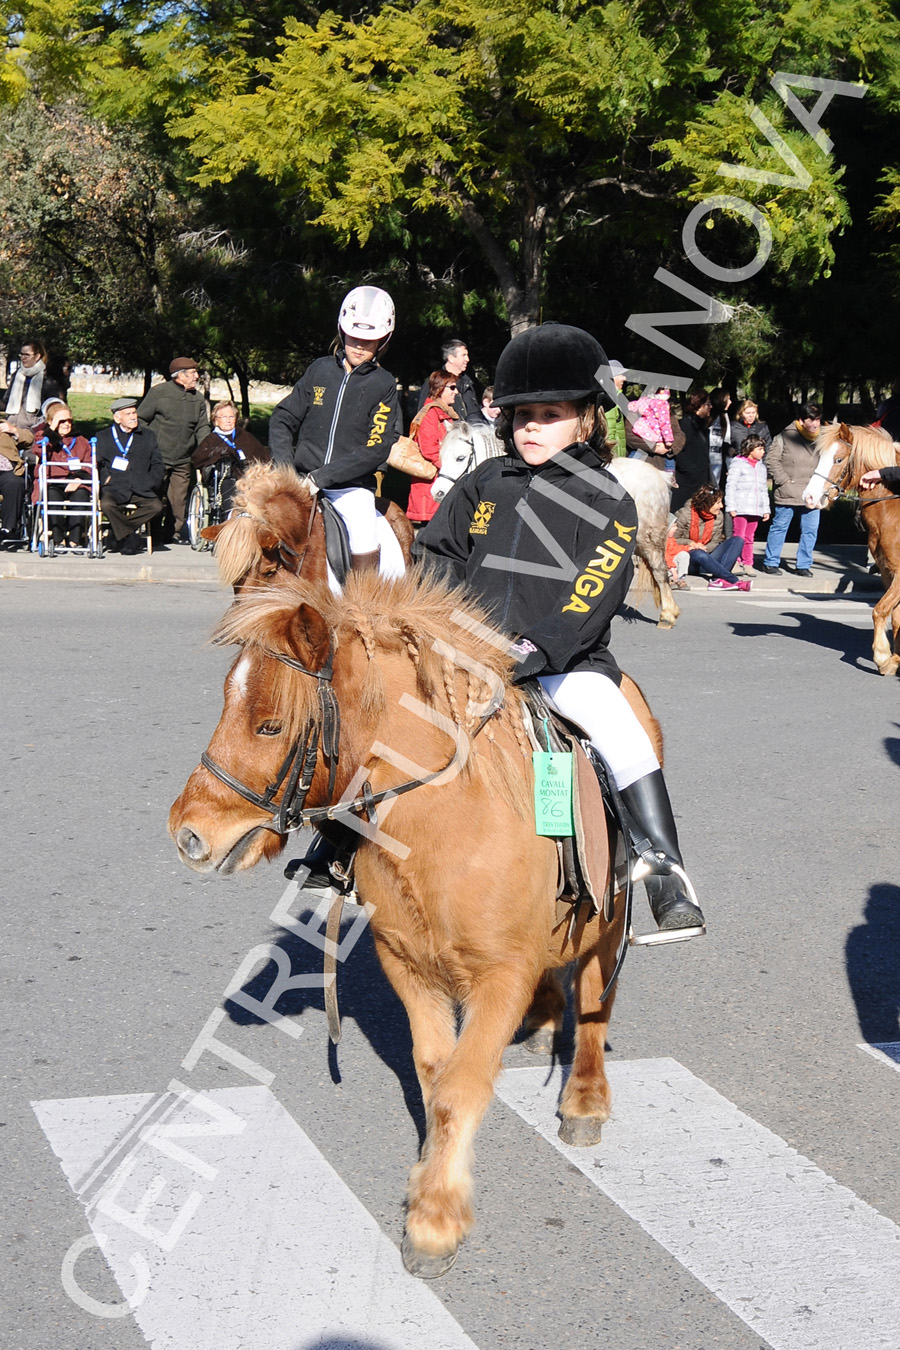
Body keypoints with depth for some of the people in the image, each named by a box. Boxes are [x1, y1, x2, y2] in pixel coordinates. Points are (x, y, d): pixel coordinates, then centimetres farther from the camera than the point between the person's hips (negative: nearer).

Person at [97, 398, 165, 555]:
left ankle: (119, 536, -18)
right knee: (106, 504, -35)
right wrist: (105, 478, -10)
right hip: (115, 488, -2)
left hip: (141, 489, 2)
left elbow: (158, 466, 17)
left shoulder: (148, 437, 20)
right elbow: (97, 465, 9)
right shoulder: (103, 437, 16)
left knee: (156, 507, -28)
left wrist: (149, 483, -1)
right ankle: (131, 540, -19)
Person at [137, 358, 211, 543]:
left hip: (183, 460, 4)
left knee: (179, 499, 5)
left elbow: (202, 427, 13)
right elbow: (141, 419, 2)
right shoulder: (159, 392, -3)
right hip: (158, 457, -4)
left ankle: (176, 531, 18)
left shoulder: (198, 398, 11)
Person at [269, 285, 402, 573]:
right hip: (302, 480, 2)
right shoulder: (320, 370, 9)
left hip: (351, 486, -2)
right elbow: (283, 419, 12)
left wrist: (323, 476, -17)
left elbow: (376, 449, -7)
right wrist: (285, 466, -6)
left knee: (366, 550, -19)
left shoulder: (384, 385, 2)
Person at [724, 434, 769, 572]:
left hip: (755, 509, 6)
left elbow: (764, 490, 23)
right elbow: (730, 486, -5)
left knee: (749, 538, 8)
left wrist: (766, 509, 19)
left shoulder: (762, 467, 18)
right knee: (739, 537, -9)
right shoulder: (738, 464, -1)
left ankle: (747, 563, 12)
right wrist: (731, 507, -11)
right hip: (740, 509, -6)